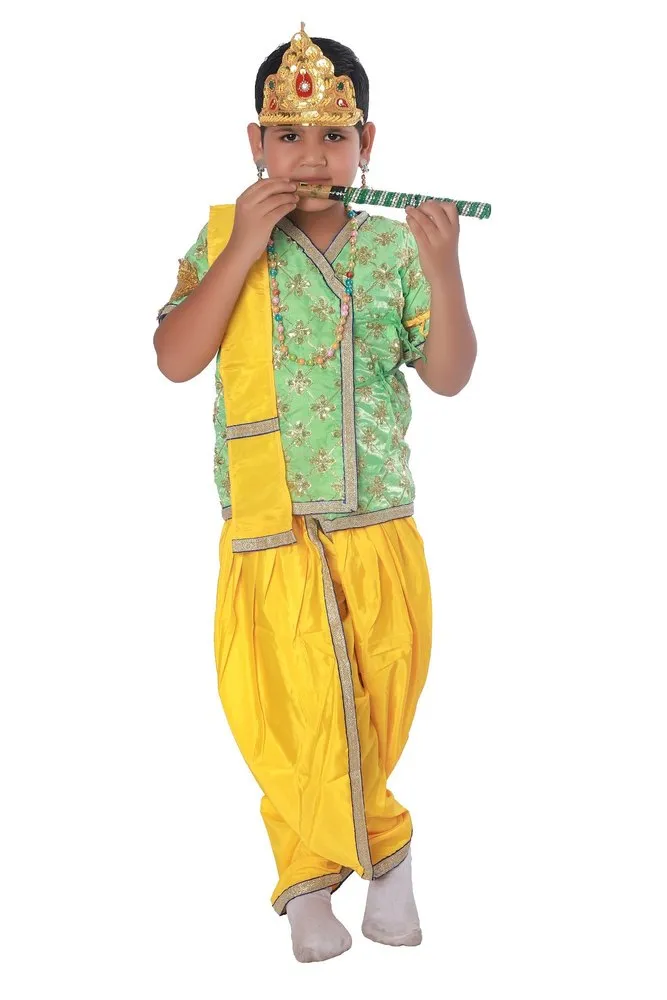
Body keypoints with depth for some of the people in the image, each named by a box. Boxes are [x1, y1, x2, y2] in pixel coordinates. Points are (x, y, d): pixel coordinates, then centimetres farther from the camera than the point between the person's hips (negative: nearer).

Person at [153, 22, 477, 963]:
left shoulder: (393, 247, 2)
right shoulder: (223, 241, 0)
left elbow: (449, 375, 0)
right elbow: (175, 359, -10)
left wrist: (443, 270, -15)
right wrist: (242, 249, -16)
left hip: (380, 524, 2)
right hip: (271, 530, -2)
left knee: (383, 700, 9)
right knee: (298, 714, 1)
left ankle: (308, 868, 30)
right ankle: (384, 847, 23)